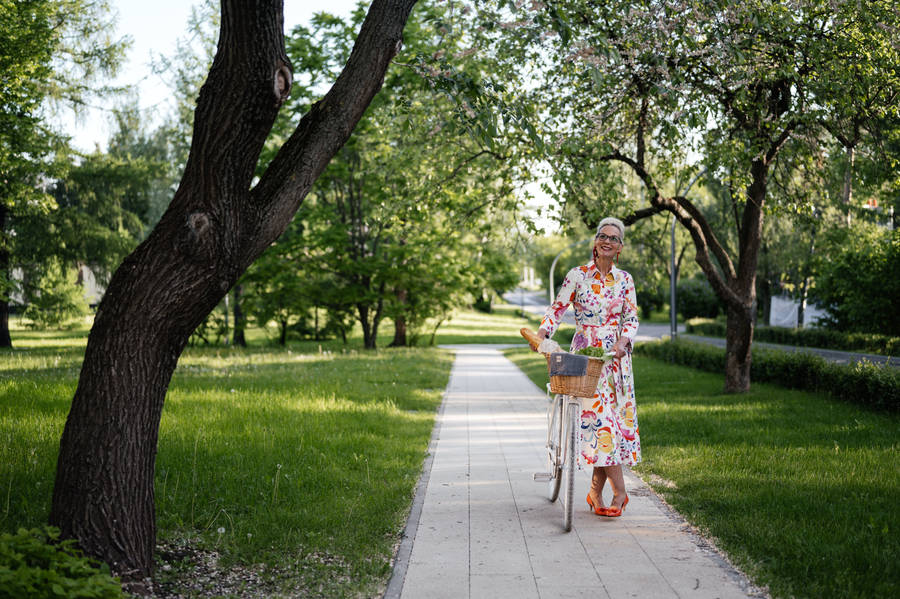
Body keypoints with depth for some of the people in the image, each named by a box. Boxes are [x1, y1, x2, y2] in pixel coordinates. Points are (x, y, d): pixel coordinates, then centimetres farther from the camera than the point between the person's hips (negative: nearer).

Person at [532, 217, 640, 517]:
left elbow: (631, 318, 7)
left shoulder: (624, 279, 8)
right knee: (598, 415, -12)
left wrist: (622, 341, -12)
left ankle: (596, 492, 7)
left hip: (616, 355, 3)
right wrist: (541, 333, -16)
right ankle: (619, 491, -9)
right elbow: (557, 308, 1)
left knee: (614, 415, -1)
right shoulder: (577, 275, 1)